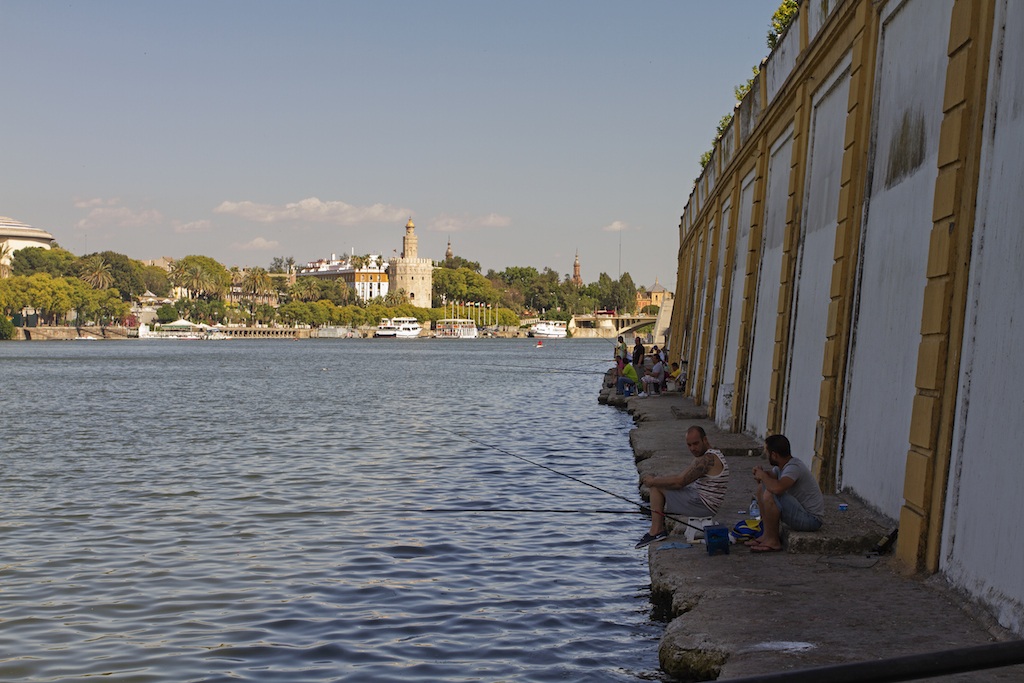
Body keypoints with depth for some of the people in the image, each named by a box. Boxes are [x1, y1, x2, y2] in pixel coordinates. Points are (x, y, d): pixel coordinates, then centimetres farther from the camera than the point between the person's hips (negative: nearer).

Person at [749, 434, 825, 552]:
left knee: (769, 495, -28)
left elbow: (777, 488, -41)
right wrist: (761, 473, -4)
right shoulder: (781, 466, 5)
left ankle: (773, 541, -14)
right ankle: (767, 534, 8)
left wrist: (763, 476, -20)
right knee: (762, 488, 9)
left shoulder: (794, 467, -24)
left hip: (811, 519, -10)